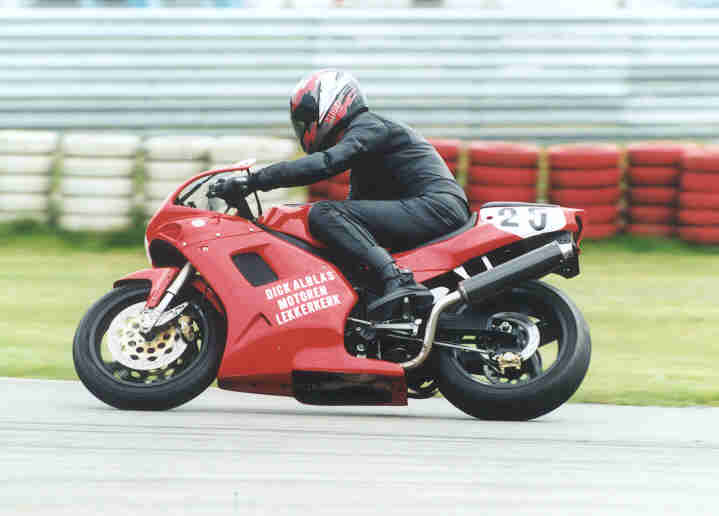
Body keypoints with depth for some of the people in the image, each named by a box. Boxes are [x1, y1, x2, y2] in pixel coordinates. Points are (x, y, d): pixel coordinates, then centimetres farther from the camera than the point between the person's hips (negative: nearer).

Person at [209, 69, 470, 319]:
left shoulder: (369, 127, -3)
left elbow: (326, 164, -22)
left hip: (435, 205, -10)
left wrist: (253, 181, -23)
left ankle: (397, 279, -35)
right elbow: (356, 205, 31)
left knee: (323, 214, -20)